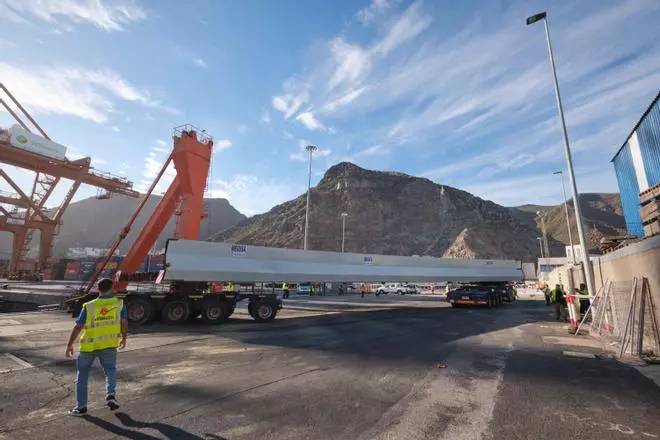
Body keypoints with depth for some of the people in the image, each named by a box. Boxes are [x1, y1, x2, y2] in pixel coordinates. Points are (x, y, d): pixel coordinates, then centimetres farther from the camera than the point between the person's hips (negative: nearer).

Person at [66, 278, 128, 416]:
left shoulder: (88, 306, -10)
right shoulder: (119, 304, -7)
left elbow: (78, 327, -10)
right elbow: (124, 323, -1)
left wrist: (70, 344, 3)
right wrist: (123, 338, 14)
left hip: (88, 346, 0)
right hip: (109, 345, 1)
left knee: (82, 375, 18)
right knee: (110, 370, 20)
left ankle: (81, 407, 23)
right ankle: (110, 395, 1)